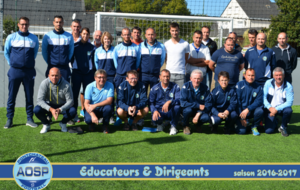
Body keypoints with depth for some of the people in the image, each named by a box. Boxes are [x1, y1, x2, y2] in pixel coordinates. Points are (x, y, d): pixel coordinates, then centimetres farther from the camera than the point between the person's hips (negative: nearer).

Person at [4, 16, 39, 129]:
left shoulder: (34, 38, 6)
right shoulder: (11, 37, 2)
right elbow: (6, 52, 12)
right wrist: (11, 63, 8)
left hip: (29, 71, 1)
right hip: (15, 71, -1)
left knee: (29, 96, 6)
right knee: (12, 96, 1)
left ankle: (29, 119, 14)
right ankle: (9, 119, 9)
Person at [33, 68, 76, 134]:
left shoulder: (66, 85, -20)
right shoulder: (44, 83, -19)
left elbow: (70, 101, -19)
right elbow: (40, 100, -22)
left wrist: (60, 110, -37)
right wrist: (50, 109, -39)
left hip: (62, 106, 0)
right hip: (49, 106, 1)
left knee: (73, 111, -30)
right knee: (36, 110, -28)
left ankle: (63, 123, 4)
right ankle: (46, 124, 3)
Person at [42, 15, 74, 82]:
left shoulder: (69, 36, 5)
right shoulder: (47, 36, 3)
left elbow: (71, 51, 11)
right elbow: (44, 51, 8)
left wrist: (66, 61, 6)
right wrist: (49, 62, 4)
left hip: (65, 67, 0)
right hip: (52, 67, 0)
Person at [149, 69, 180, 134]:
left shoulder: (175, 87, -3)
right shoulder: (154, 88, 0)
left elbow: (179, 100, -16)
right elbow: (151, 102, -4)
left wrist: (169, 102, -36)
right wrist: (155, 111, -25)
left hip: (171, 112, 0)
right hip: (159, 111, 0)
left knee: (177, 106, -33)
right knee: (155, 119, -34)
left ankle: (173, 126, -8)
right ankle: (159, 124, 9)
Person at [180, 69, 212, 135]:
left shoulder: (205, 88, -9)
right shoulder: (186, 87, -15)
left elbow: (208, 104, -10)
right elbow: (183, 103, -23)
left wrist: (198, 114, -24)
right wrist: (198, 106, -27)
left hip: (200, 111, 2)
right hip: (188, 108, -1)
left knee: (206, 118, -29)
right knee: (188, 110, -36)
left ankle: (198, 125, 10)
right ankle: (186, 126, -3)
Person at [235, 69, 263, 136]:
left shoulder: (258, 87, -1)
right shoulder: (239, 85, -6)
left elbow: (259, 101, -9)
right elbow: (237, 102, -7)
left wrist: (248, 109, -25)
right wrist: (241, 118, -11)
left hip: (252, 111, 2)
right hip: (241, 111, -2)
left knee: (260, 111, -32)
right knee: (241, 131, -20)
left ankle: (254, 127, -4)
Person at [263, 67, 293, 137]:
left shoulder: (288, 86, -12)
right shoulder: (268, 83, -7)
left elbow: (289, 102, -18)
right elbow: (263, 97, -7)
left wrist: (277, 109, -26)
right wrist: (270, 107, -22)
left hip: (281, 108, 0)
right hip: (270, 109, 0)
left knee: (288, 110, -36)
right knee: (269, 130, -15)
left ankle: (283, 127, -5)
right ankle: (274, 122, 24)